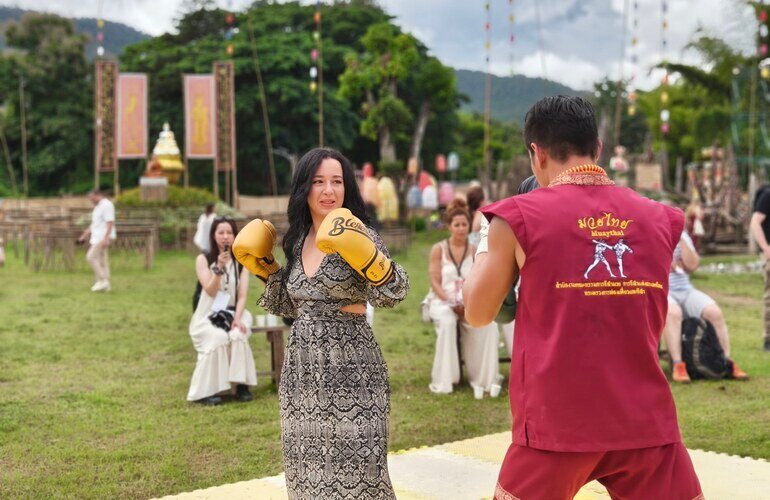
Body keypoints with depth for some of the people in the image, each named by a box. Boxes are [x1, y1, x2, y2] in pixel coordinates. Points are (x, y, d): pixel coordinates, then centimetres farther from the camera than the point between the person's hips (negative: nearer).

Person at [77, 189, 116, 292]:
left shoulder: (107, 205, -13)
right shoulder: (98, 206, 19)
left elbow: (110, 223, -21)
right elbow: (94, 224, 26)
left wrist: (106, 239, -28)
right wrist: (84, 236, 24)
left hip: (103, 237, -10)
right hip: (98, 237, 10)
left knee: (91, 257, -14)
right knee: (102, 261, 7)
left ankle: (102, 280, -11)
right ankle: (105, 285, 7)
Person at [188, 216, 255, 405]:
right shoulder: (203, 259, -1)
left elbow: (242, 295, -1)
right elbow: (210, 291, -11)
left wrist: (237, 318, -18)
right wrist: (219, 268, -25)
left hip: (233, 313, 2)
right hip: (207, 315, -2)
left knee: (237, 335, -32)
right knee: (218, 338, -34)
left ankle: (241, 385, -26)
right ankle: (206, 391, -27)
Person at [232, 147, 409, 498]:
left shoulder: (357, 235, -7)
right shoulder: (297, 242, 10)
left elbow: (394, 293, -21)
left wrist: (363, 254, -35)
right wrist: (263, 266, 10)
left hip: (348, 369, -6)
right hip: (302, 370, 6)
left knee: (354, 469, -3)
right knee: (309, 467, 13)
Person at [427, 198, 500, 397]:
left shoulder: (475, 251, 9)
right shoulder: (438, 249, 4)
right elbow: (435, 282, -2)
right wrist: (451, 303, -18)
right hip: (442, 301, -1)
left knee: (488, 323, -30)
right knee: (447, 322, -35)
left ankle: (483, 378, -20)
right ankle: (443, 381, -26)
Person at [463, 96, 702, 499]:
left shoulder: (518, 218, -6)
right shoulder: (660, 220, 4)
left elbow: (477, 313, 5)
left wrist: (486, 245, 21)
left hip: (557, 422, -2)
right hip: (644, 419, 2)